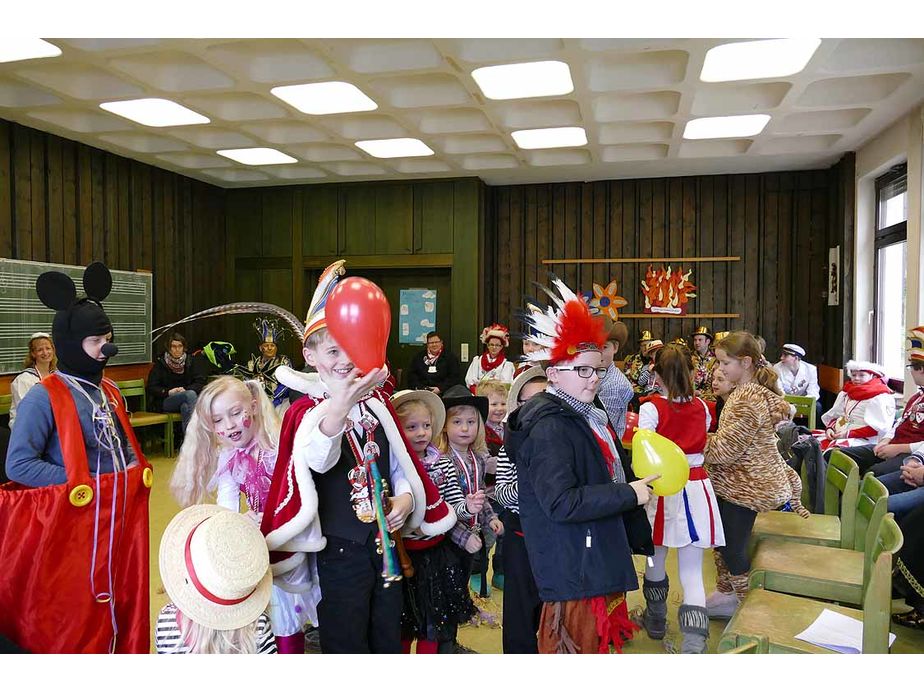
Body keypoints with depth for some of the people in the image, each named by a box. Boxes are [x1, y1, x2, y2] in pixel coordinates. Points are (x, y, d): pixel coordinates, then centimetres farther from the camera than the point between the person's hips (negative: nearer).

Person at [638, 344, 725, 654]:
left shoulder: (651, 409, -12)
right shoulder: (702, 407, 2)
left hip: (661, 490, -2)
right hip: (697, 488, 2)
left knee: (656, 561, 20)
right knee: (691, 572, 3)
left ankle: (656, 621, 40)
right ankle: (694, 643, -10)